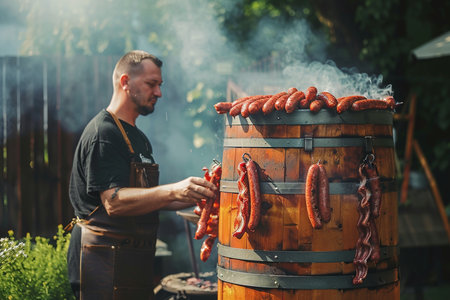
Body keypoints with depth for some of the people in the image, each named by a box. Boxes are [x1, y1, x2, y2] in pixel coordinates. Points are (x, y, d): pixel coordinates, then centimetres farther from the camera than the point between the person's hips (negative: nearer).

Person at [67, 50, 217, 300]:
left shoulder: (138, 138, 19)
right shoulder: (103, 133, -13)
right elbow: (114, 202, -24)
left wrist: (195, 196, 7)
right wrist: (172, 191, -34)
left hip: (134, 262, 9)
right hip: (104, 259, -9)